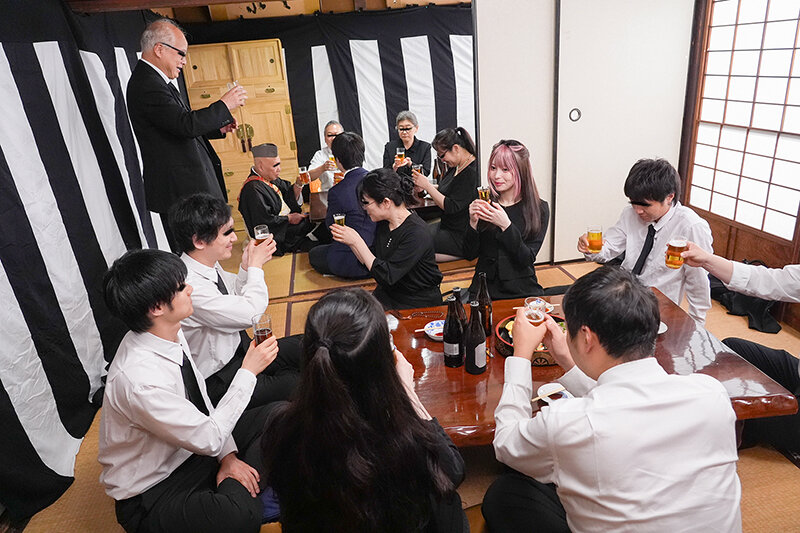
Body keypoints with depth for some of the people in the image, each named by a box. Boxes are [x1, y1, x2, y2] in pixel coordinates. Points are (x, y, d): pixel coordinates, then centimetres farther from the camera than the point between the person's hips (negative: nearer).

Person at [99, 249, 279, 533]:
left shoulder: (171, 333, -9)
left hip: (192, 447, 8)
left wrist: (227, 455, -7)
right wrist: (248, 372, -18)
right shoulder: (139, 381, -35)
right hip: (151, 493, -8)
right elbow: (209, 440, -23)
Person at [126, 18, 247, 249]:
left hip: (187, 188, 10)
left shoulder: (153, 80, 17)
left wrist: (217, 128, 12)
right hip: (179, 192, -10)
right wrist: (224, 105, -14)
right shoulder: (147, 84, -15)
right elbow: (186, 124, -26)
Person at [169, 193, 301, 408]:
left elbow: (235, 297, 13)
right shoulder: (190, 286, -33)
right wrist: (255, 265, -13)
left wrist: (246, 266, -6)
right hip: (218, 381, -9)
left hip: (238, 348, 9)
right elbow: (252, 313, -26)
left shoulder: (210, 263, -5)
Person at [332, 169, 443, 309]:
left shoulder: (417, 233, -23)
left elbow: (386, 276, -25)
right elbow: (370, 262, 11)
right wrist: (350, 241, -5)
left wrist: (357, 241, -22)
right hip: (386, 295, 7)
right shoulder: (383, 224, 1)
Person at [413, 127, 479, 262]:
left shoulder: (472, 172, -21)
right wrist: (423, 187, 4)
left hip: (461, 237, -10)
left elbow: (451, 207, -23)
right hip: (447, 225, 10)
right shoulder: (456, 167, 8)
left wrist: (427, 186, -16)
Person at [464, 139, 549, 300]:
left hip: (522, 291, 0)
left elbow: (527, 259, -8)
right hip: (484, 289, 1)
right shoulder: (484, 204, 4)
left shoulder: (539, 208, -1)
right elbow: (469, 255, 3)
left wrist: (506, 225, -20)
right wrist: (473, 222, -13)